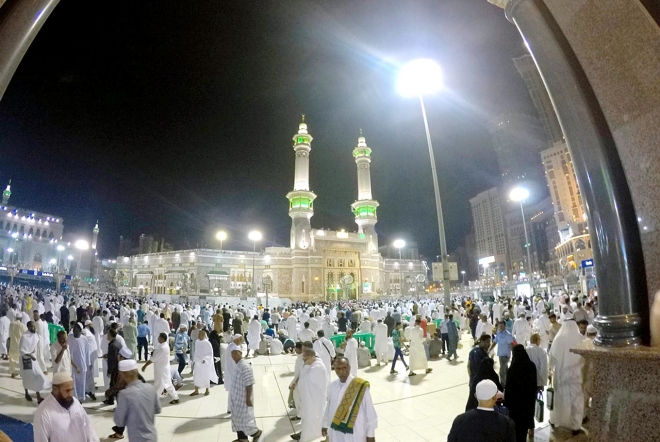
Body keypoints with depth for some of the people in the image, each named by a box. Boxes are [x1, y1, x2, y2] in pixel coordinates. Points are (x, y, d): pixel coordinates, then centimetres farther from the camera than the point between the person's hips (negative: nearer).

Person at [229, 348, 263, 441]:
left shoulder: (245, 367, -26)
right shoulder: (236, 366, 4)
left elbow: (249, 384, -25)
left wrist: (248, 398, -23)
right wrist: (233, 397, 21)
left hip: (243, 399, -9)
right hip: (237, 398, 9)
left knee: (244, 419, 3)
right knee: (238, 419, 18)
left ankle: (257, 433, 25)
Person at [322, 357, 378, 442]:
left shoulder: (361, 386, -18)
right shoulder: (332, 386, -4)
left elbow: (369, 411, -12)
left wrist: (370, 434, -6)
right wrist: (325, 425, 18)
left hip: (355, 435, -4)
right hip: (336, 435, 4)